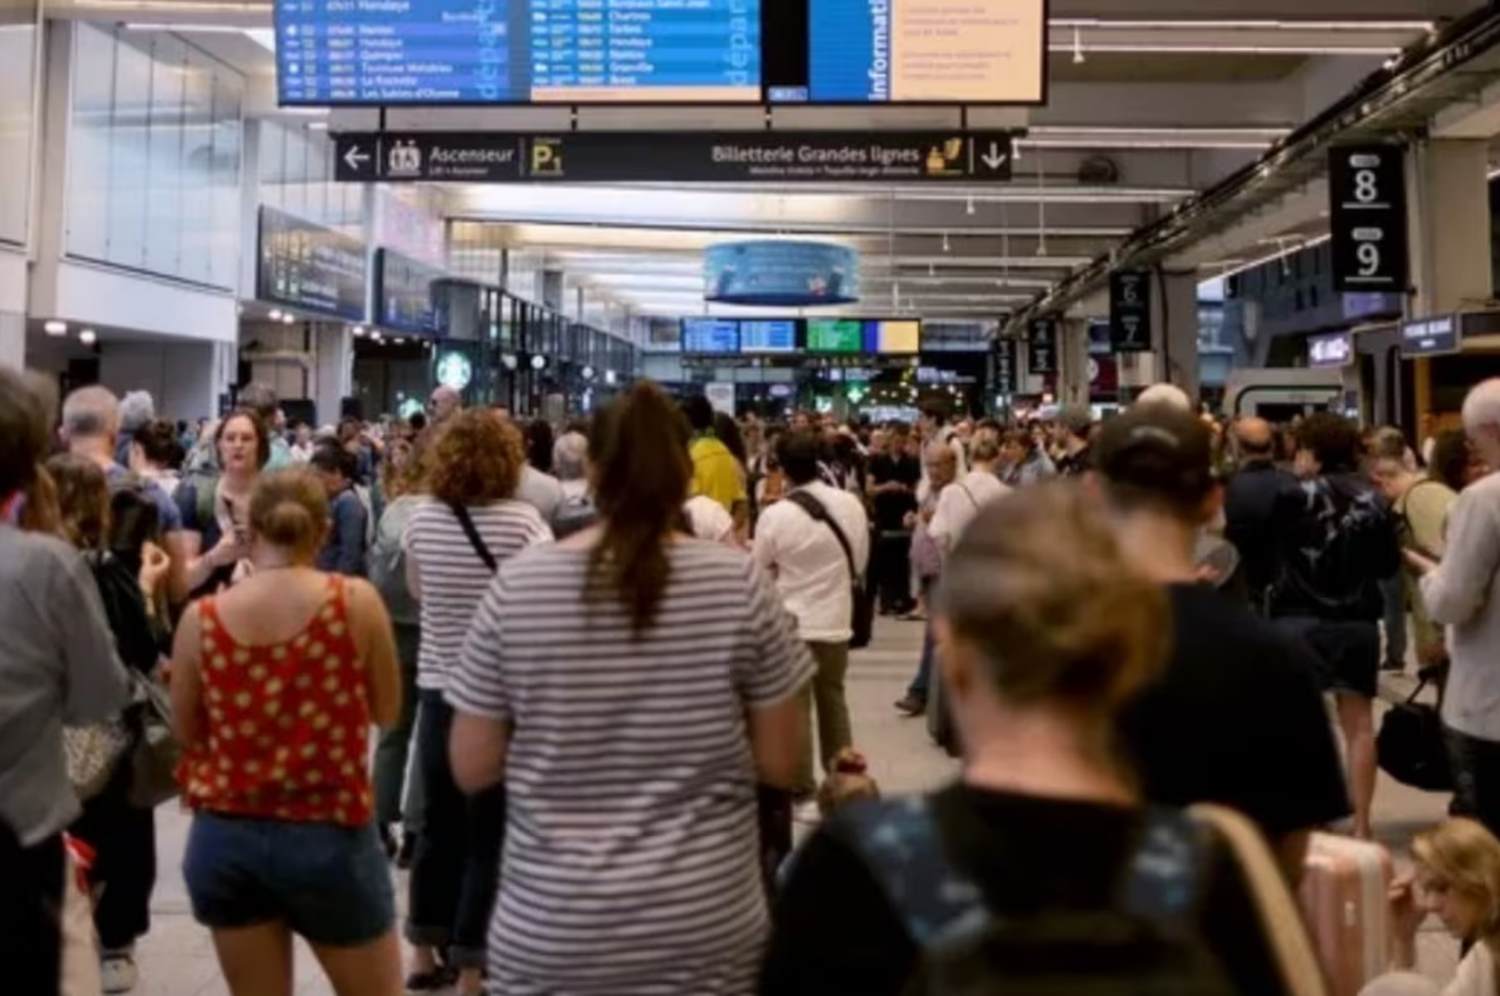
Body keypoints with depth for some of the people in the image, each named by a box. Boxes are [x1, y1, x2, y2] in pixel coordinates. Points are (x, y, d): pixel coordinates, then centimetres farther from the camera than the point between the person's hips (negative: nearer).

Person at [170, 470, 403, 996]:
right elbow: (388, 711, 1)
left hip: (224, 838, 3)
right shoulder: (355, 602, -11)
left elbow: (187, 733, 7)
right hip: (329, 836, -2)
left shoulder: (202, 619, -5)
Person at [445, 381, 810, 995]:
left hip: (548, 935, 1)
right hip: (706, 932, 0)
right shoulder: (740, 585, -10)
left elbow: (471, 769, -2)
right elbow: (780, 765, -4)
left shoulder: (517, 587, -8)